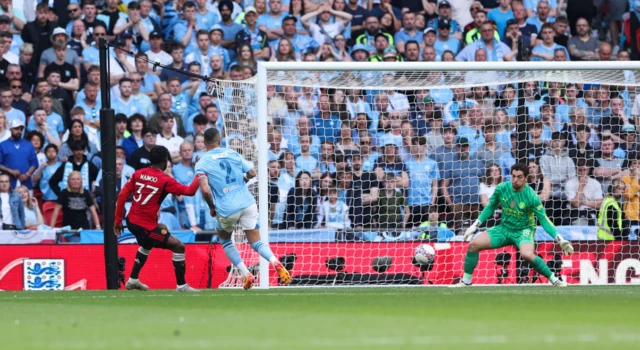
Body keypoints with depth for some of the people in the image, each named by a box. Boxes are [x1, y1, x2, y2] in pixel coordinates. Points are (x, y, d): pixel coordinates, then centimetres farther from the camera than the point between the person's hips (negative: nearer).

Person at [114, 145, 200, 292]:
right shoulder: (165, 180, -12)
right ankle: (181, 286, 0)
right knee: (178, 247, 0)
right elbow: (189, 191, -11)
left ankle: (133, 280, 37)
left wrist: (118, 220, 9)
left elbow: (122, 195, 3)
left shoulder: (138, 174, 4)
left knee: (146, 244, 37)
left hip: (132, 221, 7)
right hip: (146, 226, -7)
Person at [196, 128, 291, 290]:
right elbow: (252, 173, 14)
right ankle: (276, 263, -25)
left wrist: (212, 208, 1)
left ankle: (246, 275, 12)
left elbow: (205, 190, -15)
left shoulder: (202, 164, -3)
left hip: (227, 210, -2)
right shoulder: (233, 154, 8)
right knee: (256, 242, 7)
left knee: (224, 239, 26)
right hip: (248, 204, 2)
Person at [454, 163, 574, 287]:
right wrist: (474, 226, 8)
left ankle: (554, 280, -17)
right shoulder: (501, 188, -9)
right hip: (504, 228, 5)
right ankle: (466, 281, 6)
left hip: (523, 230, -5)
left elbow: (543, 220, -14)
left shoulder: (531, 196, -19)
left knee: (527, 255, -36)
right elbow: (490, 207, 9)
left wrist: (560, 239, -21)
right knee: (473, 245, -10)